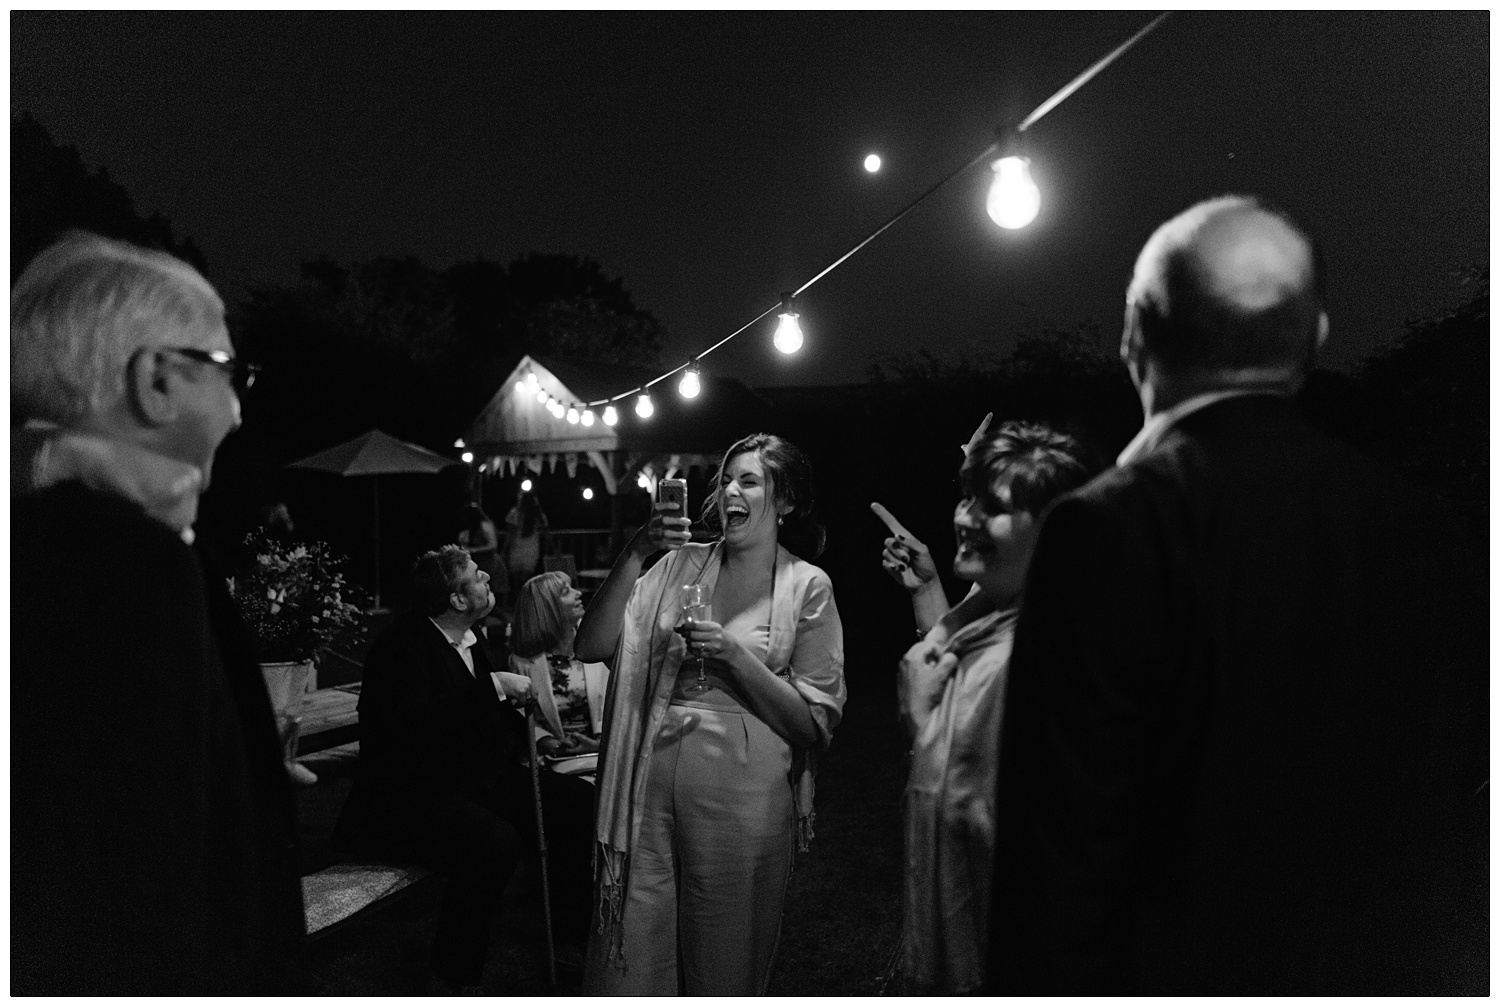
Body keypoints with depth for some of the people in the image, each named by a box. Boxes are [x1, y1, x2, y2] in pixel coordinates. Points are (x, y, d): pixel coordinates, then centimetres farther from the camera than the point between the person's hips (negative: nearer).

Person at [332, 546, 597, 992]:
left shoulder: (470, 639, 10)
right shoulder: (403, 642, -16)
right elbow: (409, 728, -31)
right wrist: (493, 686, -29)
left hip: (479, 781, 8)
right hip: (409, 799, -8)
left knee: (579, 801, -7)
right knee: (495, 841, -34)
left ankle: (576, 929, 11)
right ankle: (454, 980, -15)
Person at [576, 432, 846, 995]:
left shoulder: (808, 587, 1)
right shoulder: (680, 565, 8)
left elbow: (815, 721, -3)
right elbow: (592, 647, -2)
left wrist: (734, 655, -14)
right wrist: (634, 555, -12)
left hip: (742, 791, -2)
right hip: (652, 779, 2)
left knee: (724, 969, 11)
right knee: (629, 962, 7)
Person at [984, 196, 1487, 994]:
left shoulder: (1110, 530, -19)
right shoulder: (1422, 531, -3)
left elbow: (1064, 849, -19)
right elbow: (1460, 818, 5)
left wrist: (1039, 982, -9)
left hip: (1185, 967, -5)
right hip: (1406, 970, 5)